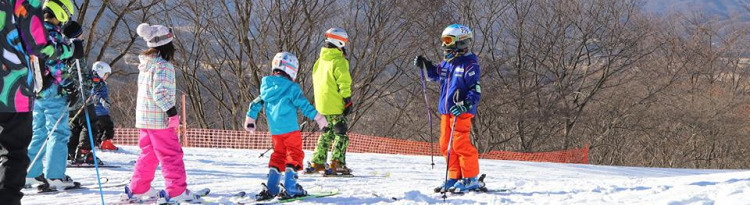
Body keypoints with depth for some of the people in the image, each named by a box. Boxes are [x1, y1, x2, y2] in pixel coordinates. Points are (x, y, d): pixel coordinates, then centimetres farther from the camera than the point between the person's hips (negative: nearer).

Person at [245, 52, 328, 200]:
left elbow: (256, 104, 15)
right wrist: (317, 117, -3)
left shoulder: (266, 87, 9)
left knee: (278, 154, 17)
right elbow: (303, 105, -11)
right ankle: (290, 188, -5)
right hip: (290, 127, -6)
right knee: (294, 154, 2)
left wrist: (250, 119, 26)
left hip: (274, 130, 6)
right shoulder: (291, 88, -9)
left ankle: (270, 188, 10)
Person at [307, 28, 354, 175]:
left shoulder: (320, 61, 11)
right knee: (341, 135, -2)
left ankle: (317, 163, 18)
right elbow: (344, 83, -17)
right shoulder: (339, 61, -14)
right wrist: (348, 101, -10)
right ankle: (336, 165, -10)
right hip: (335, 105, -8)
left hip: (321, 104, 8)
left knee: (327, 133, 18)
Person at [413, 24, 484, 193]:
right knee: (446, 144, 9)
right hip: (446, 110, 9)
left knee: (460, 144, -11)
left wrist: (466, 104, -28)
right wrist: (426, 65, 19)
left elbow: (475, 89, -15)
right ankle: (455, 177, 17)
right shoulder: (446, 62, 14)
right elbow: (437, 76, 34)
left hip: (461, 111, -9)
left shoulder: (469, 64, -10)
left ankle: (470, 178, -3)